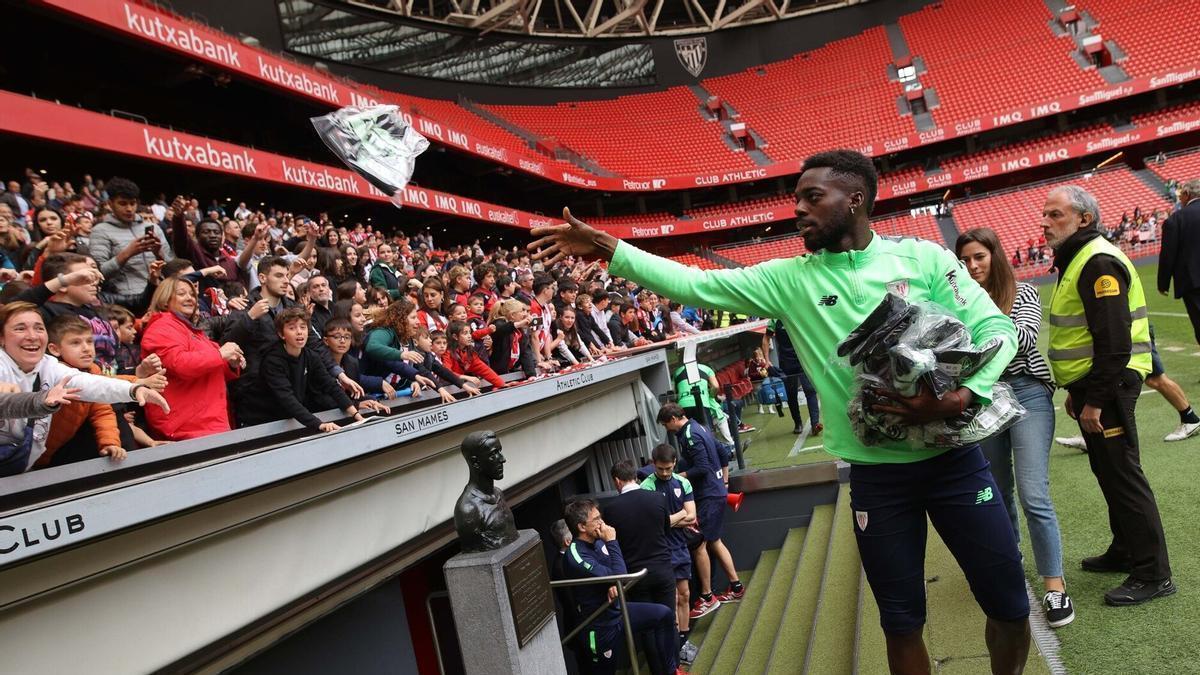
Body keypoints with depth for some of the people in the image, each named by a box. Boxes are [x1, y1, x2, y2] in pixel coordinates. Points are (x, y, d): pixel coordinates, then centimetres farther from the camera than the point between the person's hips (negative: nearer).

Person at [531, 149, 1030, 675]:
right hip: (876, 473, 1)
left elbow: (996, 328, -5)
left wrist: (959, 398, -23)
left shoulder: (922, 257, -4)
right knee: (901, 620, 12)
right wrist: (607, 248, -11)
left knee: (1008, 604, 12)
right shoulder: (790, 279, -2)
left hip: (953, 458, 0)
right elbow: (697, 285, -5)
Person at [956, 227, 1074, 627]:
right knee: (997, 492, 14)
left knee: (1033, 495, -10)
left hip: (1026, 393, -3)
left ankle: (1054, 585, -1)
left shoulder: (1023, 293, 0)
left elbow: (1025, 338, -17)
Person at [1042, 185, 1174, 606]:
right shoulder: (1075, 260, 15)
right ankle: (1126, 551, 33)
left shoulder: (1099, 263, -18)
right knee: (1108, 472, 19)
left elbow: (1114, 342, -24)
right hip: (1092, 385, 11)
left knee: (1122, 475, -5)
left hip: (1109, 386, -11)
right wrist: (1077, 392, 21)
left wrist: (1095, 400, -22)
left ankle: (1153, 574, 5)